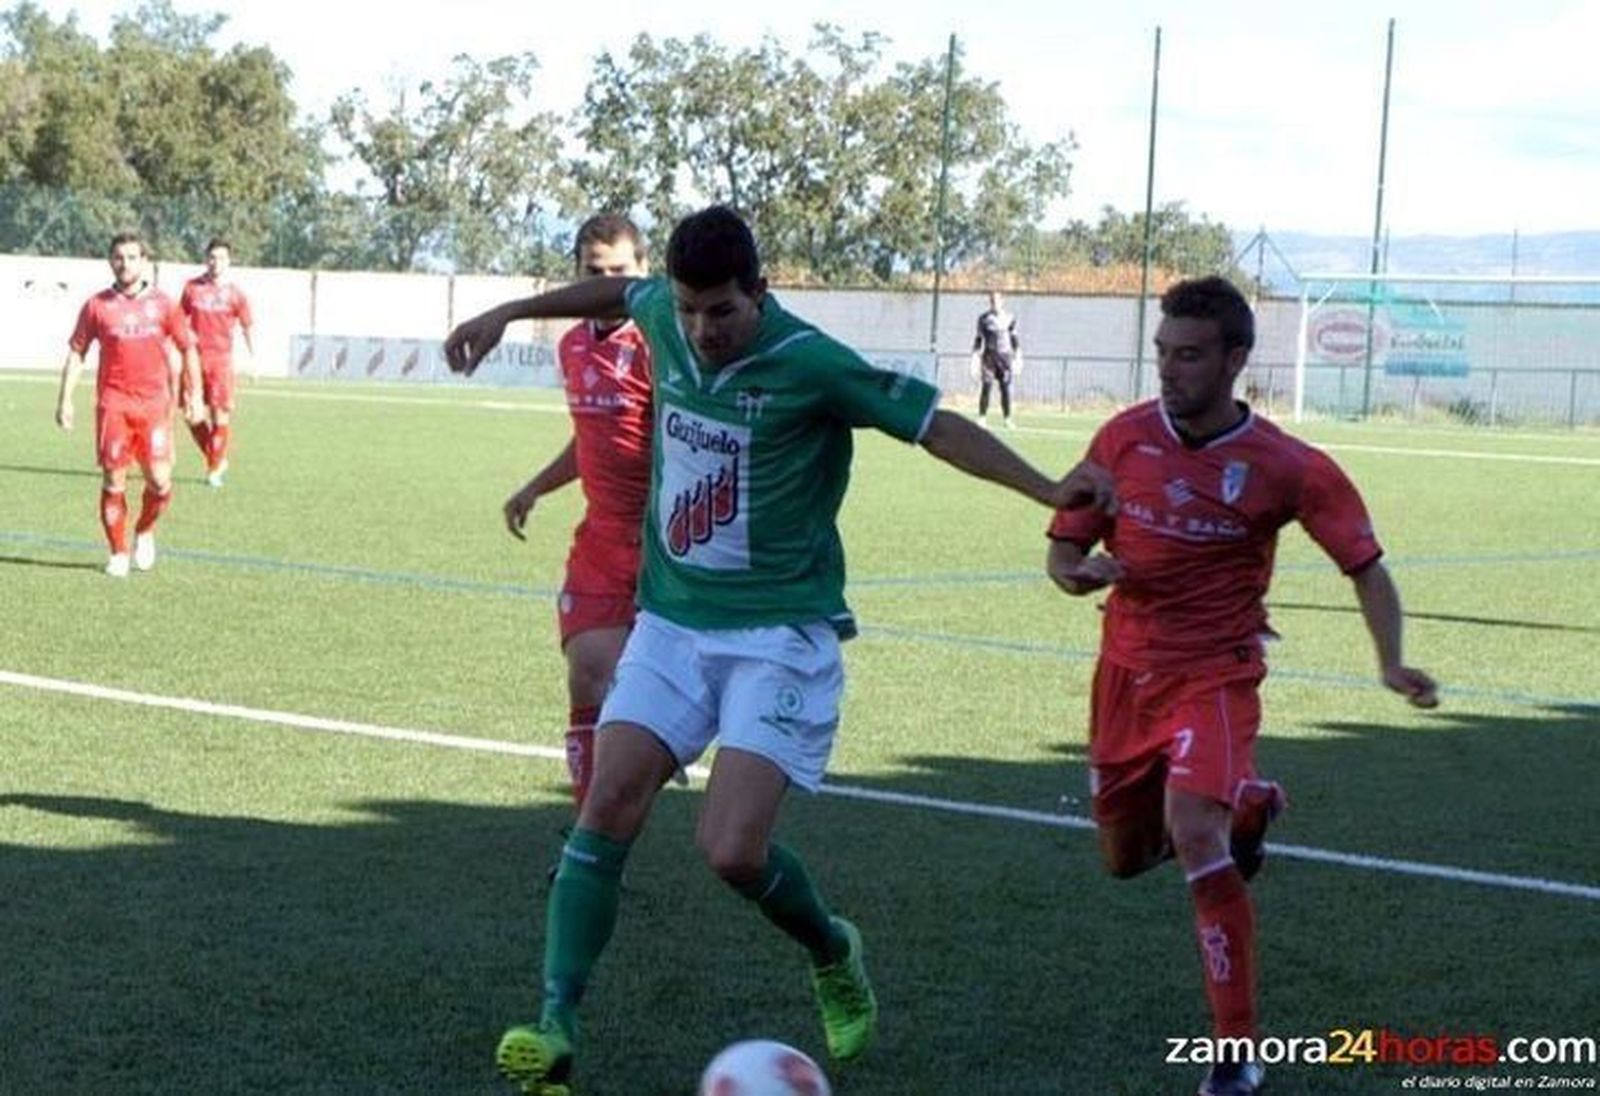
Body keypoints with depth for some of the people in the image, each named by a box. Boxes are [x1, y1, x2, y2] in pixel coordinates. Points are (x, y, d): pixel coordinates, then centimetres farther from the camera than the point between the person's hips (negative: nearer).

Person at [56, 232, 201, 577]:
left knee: (159, 481, -6)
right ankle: (118, 554, 10)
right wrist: (65, 400, 2)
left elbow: (188, 349, 12)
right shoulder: (97, 306, 3)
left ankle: (144, 532, 23)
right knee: (113, 481, -2)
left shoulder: (162, 304, 4)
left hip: (154, 403, 0)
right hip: (113, 403, 0)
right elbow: (76, 353, 8)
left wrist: (194, 397, 8)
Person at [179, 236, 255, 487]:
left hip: (221, 358, -2)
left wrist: (254, 360, 0)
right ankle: (216, 459, 21)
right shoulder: (192, 287, 6)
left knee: (220, 414, -6)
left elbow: (248, 328, 6)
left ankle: (214, 469, 4)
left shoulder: (235, 293, 2)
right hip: (195, 358, 2)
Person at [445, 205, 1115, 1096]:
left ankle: (834, 954, 17)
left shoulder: (813, 365, -16)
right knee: (607, 812, -10)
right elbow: (619, 293, 25)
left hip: (781, 634, -5)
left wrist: (1049, 491, -21)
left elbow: (937, 424, -13)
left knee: (733, 849, -15)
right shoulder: (666, 318, 1)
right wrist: (507, 314, 33)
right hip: (672, 621, 5)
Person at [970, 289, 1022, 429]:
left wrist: (1018, 358, 7)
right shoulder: (984, 318, 4)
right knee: (986, 387, -6)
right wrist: (975, 359, 2)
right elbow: (978, 339, 6)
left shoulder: (1009, 318, 7)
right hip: (989, 355, -1)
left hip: (1005, 356, 1)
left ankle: (1007, 419, 3)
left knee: (1006, 388, -2)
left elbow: (1015, 339, 12)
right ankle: (982, 418, -1)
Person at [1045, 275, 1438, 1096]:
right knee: (1125, 859, 17)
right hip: (1126, 671, 5)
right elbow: (1065, 549, 2)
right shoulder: (1124, 438, -5)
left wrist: (1392, 664, -20)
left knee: (1194, 836, -27)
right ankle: (1246, 806, 48)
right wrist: (1078, 571, -23)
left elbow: (1364, 564, -5)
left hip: (1215, 675, -5)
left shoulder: (1283, 467, -12)